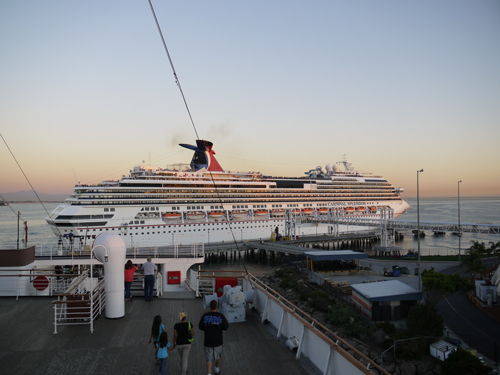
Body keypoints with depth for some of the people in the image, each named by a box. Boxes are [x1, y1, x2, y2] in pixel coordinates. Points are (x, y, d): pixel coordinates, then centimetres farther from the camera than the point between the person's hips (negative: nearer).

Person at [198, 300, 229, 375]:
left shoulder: (205, 316, -12)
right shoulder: (221, 316, -15)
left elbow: (200, 326, -2)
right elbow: (226, 327, -9)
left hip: (208, 341, 0)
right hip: (218, 341, 0)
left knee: (209, 359, 8)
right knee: (217, 356, 24)